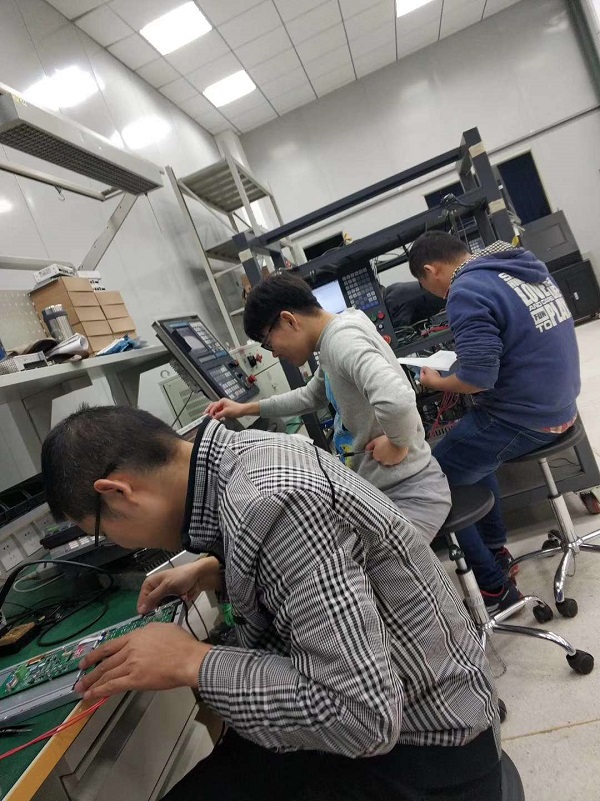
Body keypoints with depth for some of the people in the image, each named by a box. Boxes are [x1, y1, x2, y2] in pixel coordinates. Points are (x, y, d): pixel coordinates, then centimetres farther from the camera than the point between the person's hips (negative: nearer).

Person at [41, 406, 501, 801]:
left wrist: (192, 664, -22)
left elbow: (366, 717, -30)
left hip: (426, 751, -8)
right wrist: (214, 571, 7)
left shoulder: (271, 502, -32)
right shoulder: (242, 453, -4)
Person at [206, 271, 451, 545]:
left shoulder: (341, 339, -23)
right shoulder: (332, 341, 9)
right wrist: (247, 409, 27)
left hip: (410, 493, -10)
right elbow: (312, 396, 28)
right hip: (377, 489, 10)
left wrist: (398, 444, -22)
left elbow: (396, 400, -42)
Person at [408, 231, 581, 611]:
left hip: (520, 419, -9)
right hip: (560, 407, 10)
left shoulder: (466, 292, -19)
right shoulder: (526, 266, 10)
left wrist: (436, 382, -6)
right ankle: (496, 552, 33)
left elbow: (478, 377, -25)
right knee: (471, 451, 28)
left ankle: (496, 588, 12)